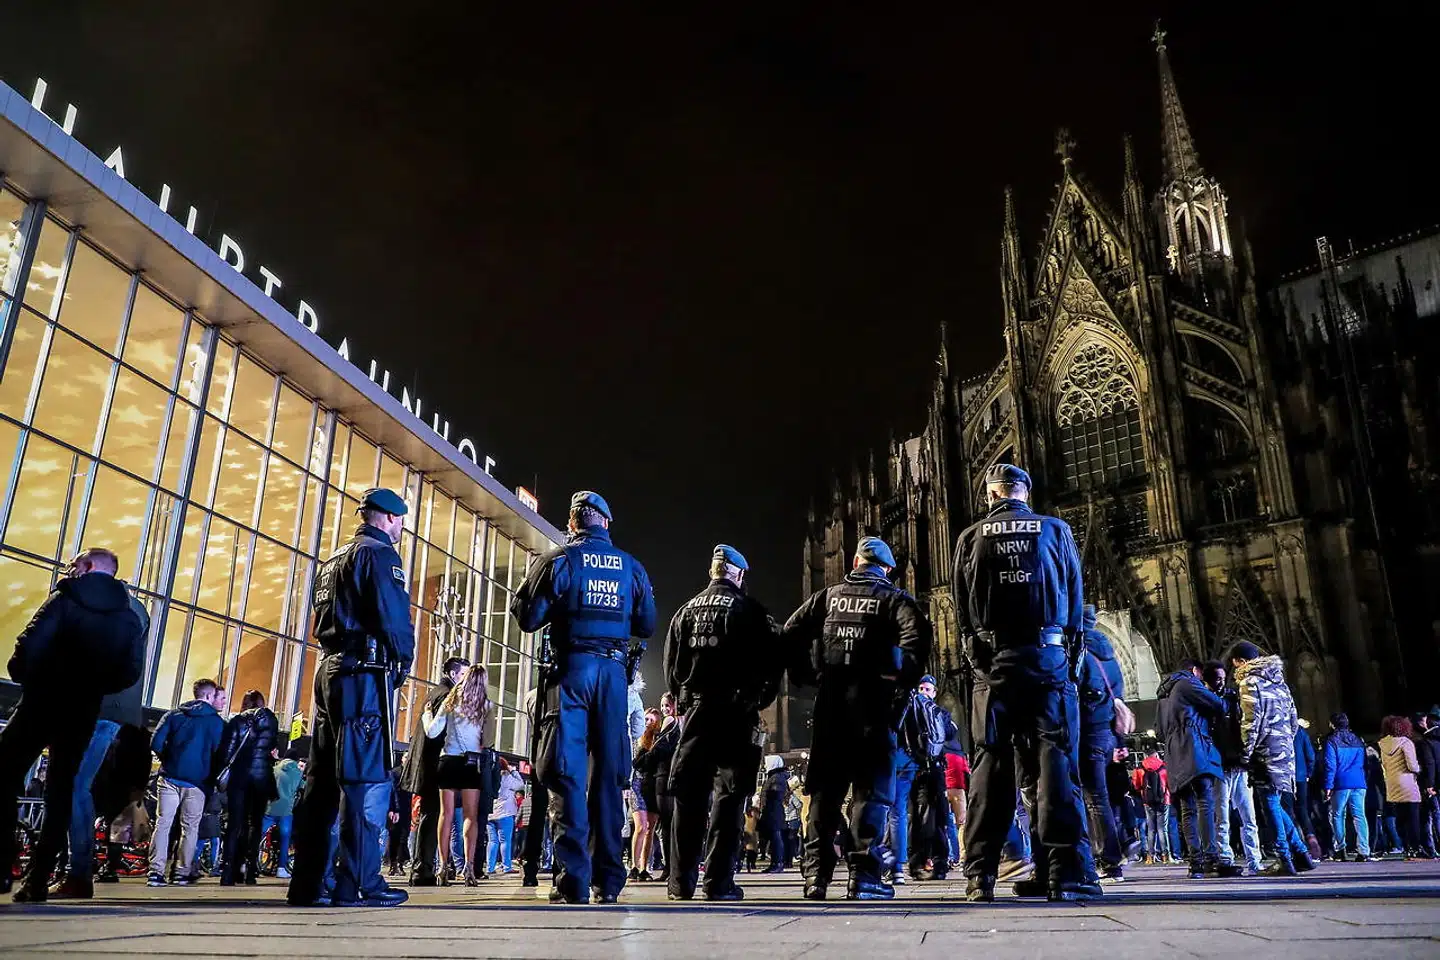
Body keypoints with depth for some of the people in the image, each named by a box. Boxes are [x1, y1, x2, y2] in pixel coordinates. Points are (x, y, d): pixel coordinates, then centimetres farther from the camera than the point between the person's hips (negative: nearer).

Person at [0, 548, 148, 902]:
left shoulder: (68, 596, -4)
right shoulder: (135, 613, 7)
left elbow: (32, 642, -13)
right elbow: (131, 670, 1)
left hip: (42, 701, -4)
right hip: (84, 710, 4)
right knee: (61, 791, 9)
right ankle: (38, 879, 5)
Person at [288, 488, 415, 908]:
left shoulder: (334, 560, 22)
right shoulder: (379, 554, -6)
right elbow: (393, 618, -16)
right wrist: (404, 661, -1)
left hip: (330, 670, 9)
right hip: (365, 673, -9)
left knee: (322, 780, 8)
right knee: (368, 779, -8)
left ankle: (306, 884, 11)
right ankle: (358, 884, -9)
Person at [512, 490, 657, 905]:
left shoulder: (558, 560, 0)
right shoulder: (632, 567, 10)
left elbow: (529, 618, -1)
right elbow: (647, 625, 14)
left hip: (572, 668, -3)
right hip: (615, 671, 3)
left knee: (567, 772, -2)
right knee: (608, 774, 8)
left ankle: (573, 880, -6)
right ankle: (607, 880, 10)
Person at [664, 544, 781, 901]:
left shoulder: (687, 610, 11)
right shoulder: (748, 609, -1)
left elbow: (670, 662, 11)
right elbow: (772, 660, -4)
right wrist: (759, 700, 7)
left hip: (694, 710, 4)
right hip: (736, 712, -3)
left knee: (688, 794, 6)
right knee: (729, 795, 0)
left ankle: (681, 882, 8)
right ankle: (719, 882, -2)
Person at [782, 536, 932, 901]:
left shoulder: (828, 595, 14)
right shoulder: (894, 598, 5)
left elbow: (790, 634, 8)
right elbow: (917, 634, -15)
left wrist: (805, 677, 11)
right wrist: (906, 679, -8)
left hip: (830, 699, 3)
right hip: (874, 700, -3)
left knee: (825, 788, 8)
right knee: (871, 788, 0)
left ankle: (816, 874, 7)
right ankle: (865, 876, -4)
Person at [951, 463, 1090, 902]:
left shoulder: (971, 537, 7)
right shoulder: (1056, 530, 7)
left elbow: (961, 609, 8)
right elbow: (1076, 598, 8)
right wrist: (1071, 655, 13)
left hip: (991, 660, 1)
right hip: (1049, 656, 0)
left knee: (990, 763, 1)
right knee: (1055, 758, 0)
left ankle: (981, 876, 0)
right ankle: (1065, 873, -6)